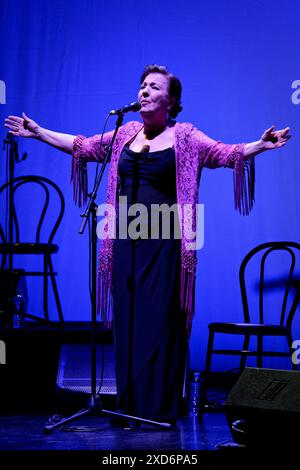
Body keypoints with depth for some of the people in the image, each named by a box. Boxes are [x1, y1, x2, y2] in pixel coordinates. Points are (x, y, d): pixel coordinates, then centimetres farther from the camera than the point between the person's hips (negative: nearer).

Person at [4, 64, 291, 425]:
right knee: (126, 320, 7)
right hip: (126, 239, 5)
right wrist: (38, 133, 25)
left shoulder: (184, 136, 1)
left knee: (160, 321, -3)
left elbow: (224, 153, -9)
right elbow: (84, 147, 22)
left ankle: (160, 407, 9)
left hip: (164, 242, -5)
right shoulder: (126, 132, 14)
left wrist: (260, 145, -26)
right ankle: (129, 403, 18)